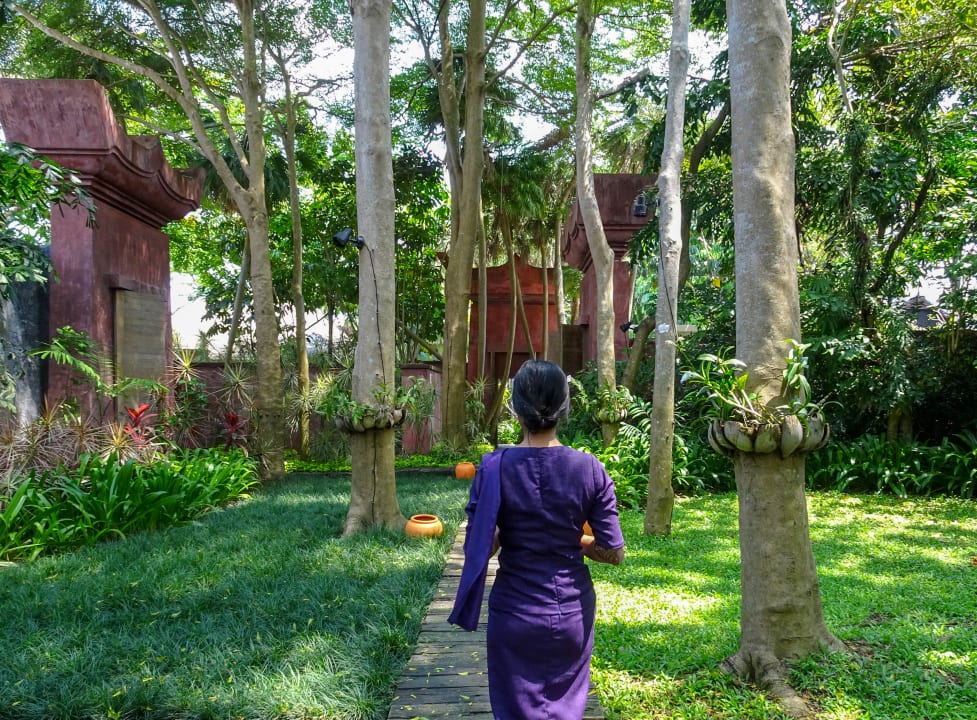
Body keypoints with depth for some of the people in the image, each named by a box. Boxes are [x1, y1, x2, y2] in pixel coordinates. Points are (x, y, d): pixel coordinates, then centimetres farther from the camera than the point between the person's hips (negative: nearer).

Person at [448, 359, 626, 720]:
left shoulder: (494, 467, -15)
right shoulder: (590, 469, -11)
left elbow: (477, 548, -11)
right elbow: (615, 553, -8)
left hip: (516, 614, -1)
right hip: (573, 611, 2)